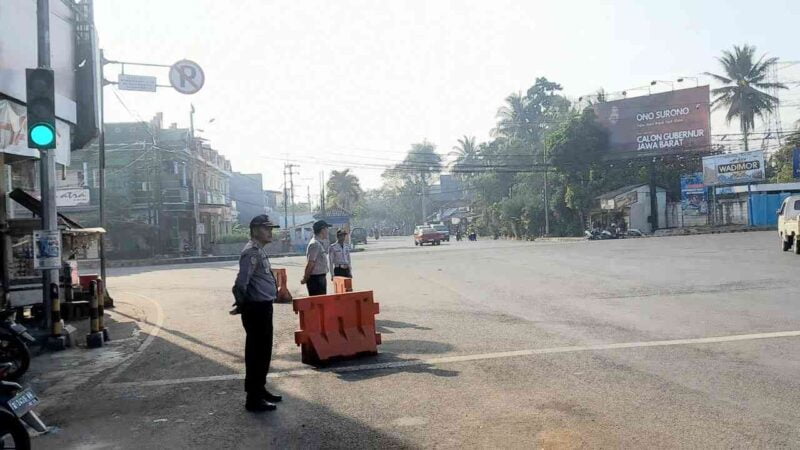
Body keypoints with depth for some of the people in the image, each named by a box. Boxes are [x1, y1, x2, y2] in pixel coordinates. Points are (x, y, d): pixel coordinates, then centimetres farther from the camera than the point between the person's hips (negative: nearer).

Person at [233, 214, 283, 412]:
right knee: (256, 352, -2)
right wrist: (241, 304, -11)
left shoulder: (260, 250, 14)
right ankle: (253, 398, 7)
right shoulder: (252, 252, -18)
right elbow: (241, 283, -25)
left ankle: (260, 389, 33)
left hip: (264, 307, 10)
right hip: (256, 309, -10)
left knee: (264, 351, 19)